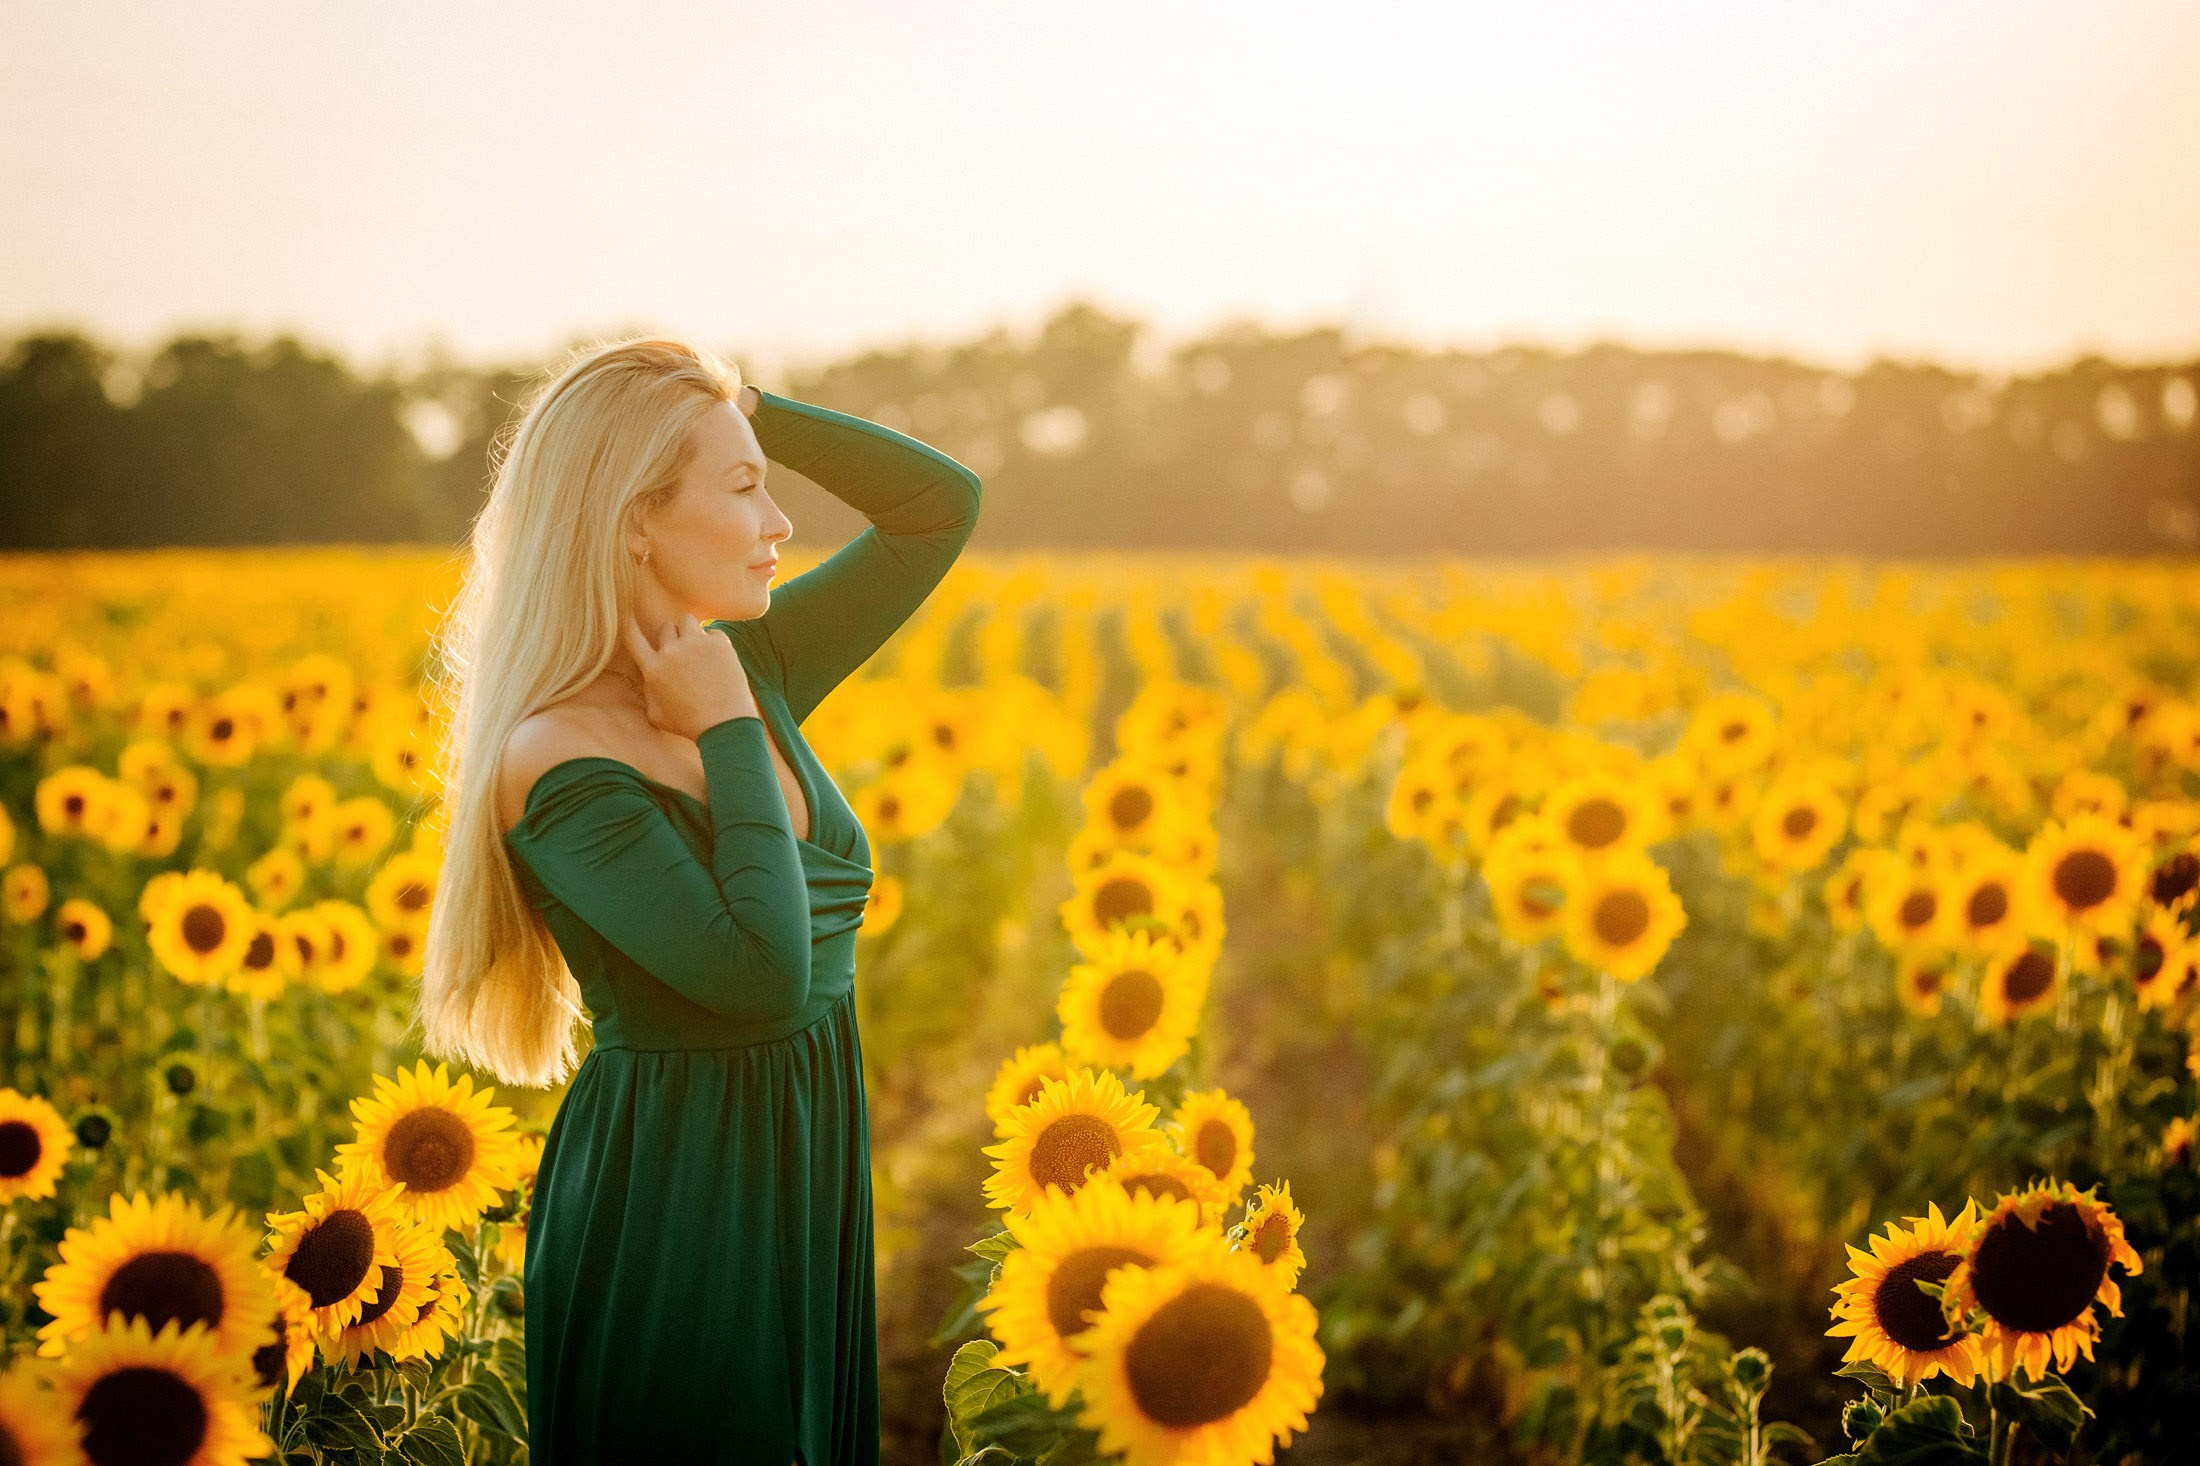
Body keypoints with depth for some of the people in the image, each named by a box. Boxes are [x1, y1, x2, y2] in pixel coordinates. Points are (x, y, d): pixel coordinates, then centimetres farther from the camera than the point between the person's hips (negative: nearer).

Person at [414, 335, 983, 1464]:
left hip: (802, 1195, 8)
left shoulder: (749, 669, 4)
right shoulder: (561, 765, -19)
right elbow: (764, 976, -28)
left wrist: (741, 406, -2)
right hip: (669, 1212, -7)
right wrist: (729, 734, -18)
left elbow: (943, 502, 8)